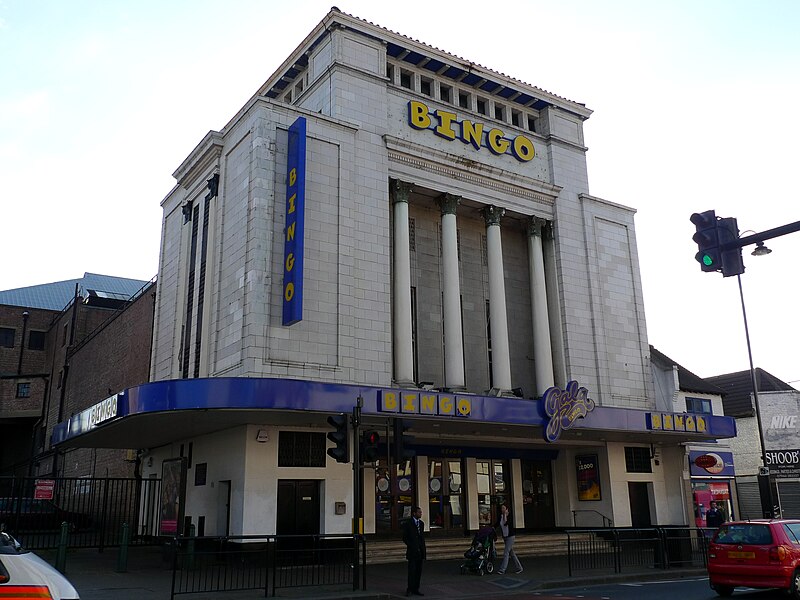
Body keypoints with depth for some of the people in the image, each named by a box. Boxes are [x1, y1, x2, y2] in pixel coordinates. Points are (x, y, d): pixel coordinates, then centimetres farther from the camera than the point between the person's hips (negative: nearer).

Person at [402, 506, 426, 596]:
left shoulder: (421, 523, 13)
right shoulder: (408, 524, -6)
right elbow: (405, 538, -5)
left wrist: (423, 549, 11)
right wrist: (412, 546, -9)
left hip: (420, 551, 6)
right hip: (412, 552, -6)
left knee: (419, 571, 7)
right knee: (412, 571, -7)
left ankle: (416, 589, 13)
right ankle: (409, 589, 3)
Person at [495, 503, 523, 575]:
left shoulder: (510, 516, -12)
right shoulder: (500, 516, 5)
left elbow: (506, 523, -27)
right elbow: (497, 524, 4)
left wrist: (505, 515, -22)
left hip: (510, 536, -7)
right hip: (504, 536, 7)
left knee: (506, 552, -10)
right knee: (511, 553, 11)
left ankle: (502, 569, -11)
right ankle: (519, 567, 21)